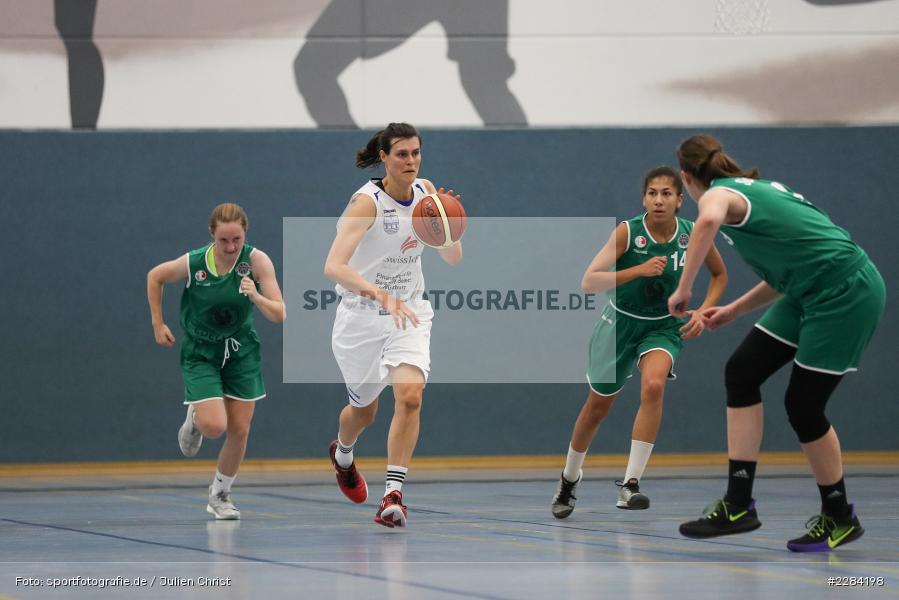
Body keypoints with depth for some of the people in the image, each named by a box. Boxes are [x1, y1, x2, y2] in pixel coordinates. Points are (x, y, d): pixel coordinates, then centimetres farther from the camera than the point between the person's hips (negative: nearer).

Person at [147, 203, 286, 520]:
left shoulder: (257, 261, -20)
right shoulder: (192, 263, -22)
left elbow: (279, 315, -22)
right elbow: (155, 276, 0)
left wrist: (256, 297, -41)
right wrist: (158, 323, 0)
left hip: (241, 350, 2)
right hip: (200, 351, -2)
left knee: (240, 430, 2)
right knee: (214, 426, -18)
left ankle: (220, 494, 24)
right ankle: (194, 419, 20)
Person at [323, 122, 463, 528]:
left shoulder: (425, 192, -4)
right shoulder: (368, 202, -22)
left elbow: (453, 258, 2)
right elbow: (334, 267, -35)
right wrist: (380, 294, -49)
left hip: (410, 312, 3)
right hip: (362, 315, -3)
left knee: (410, 395, -21)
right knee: (364, 410, 14)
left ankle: (393, 495, -19)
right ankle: (342, 454, 50)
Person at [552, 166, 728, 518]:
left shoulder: (693, 235, -13)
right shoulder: (627, 232, -21)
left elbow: (720, 274, 7)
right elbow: (589, 282, -28)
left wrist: (702, 313, -8)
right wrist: (639, 269, -38)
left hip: (664, 327, 0)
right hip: (621, 322, 0)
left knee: (653, 385, -29)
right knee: (597, 407, 12)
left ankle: (630, 485, -27)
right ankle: (569, 479, 39)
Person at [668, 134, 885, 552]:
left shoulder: (718, 193, -9)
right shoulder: (757, 189, 18)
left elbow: (709, 221, -36)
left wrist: (684, 289, -29)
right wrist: (733, 311, 28)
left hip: (846, 292, -9)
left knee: (803, 406, -2)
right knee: (742, 372, 3)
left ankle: (839, 518, 15)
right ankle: (738, 505, 2)